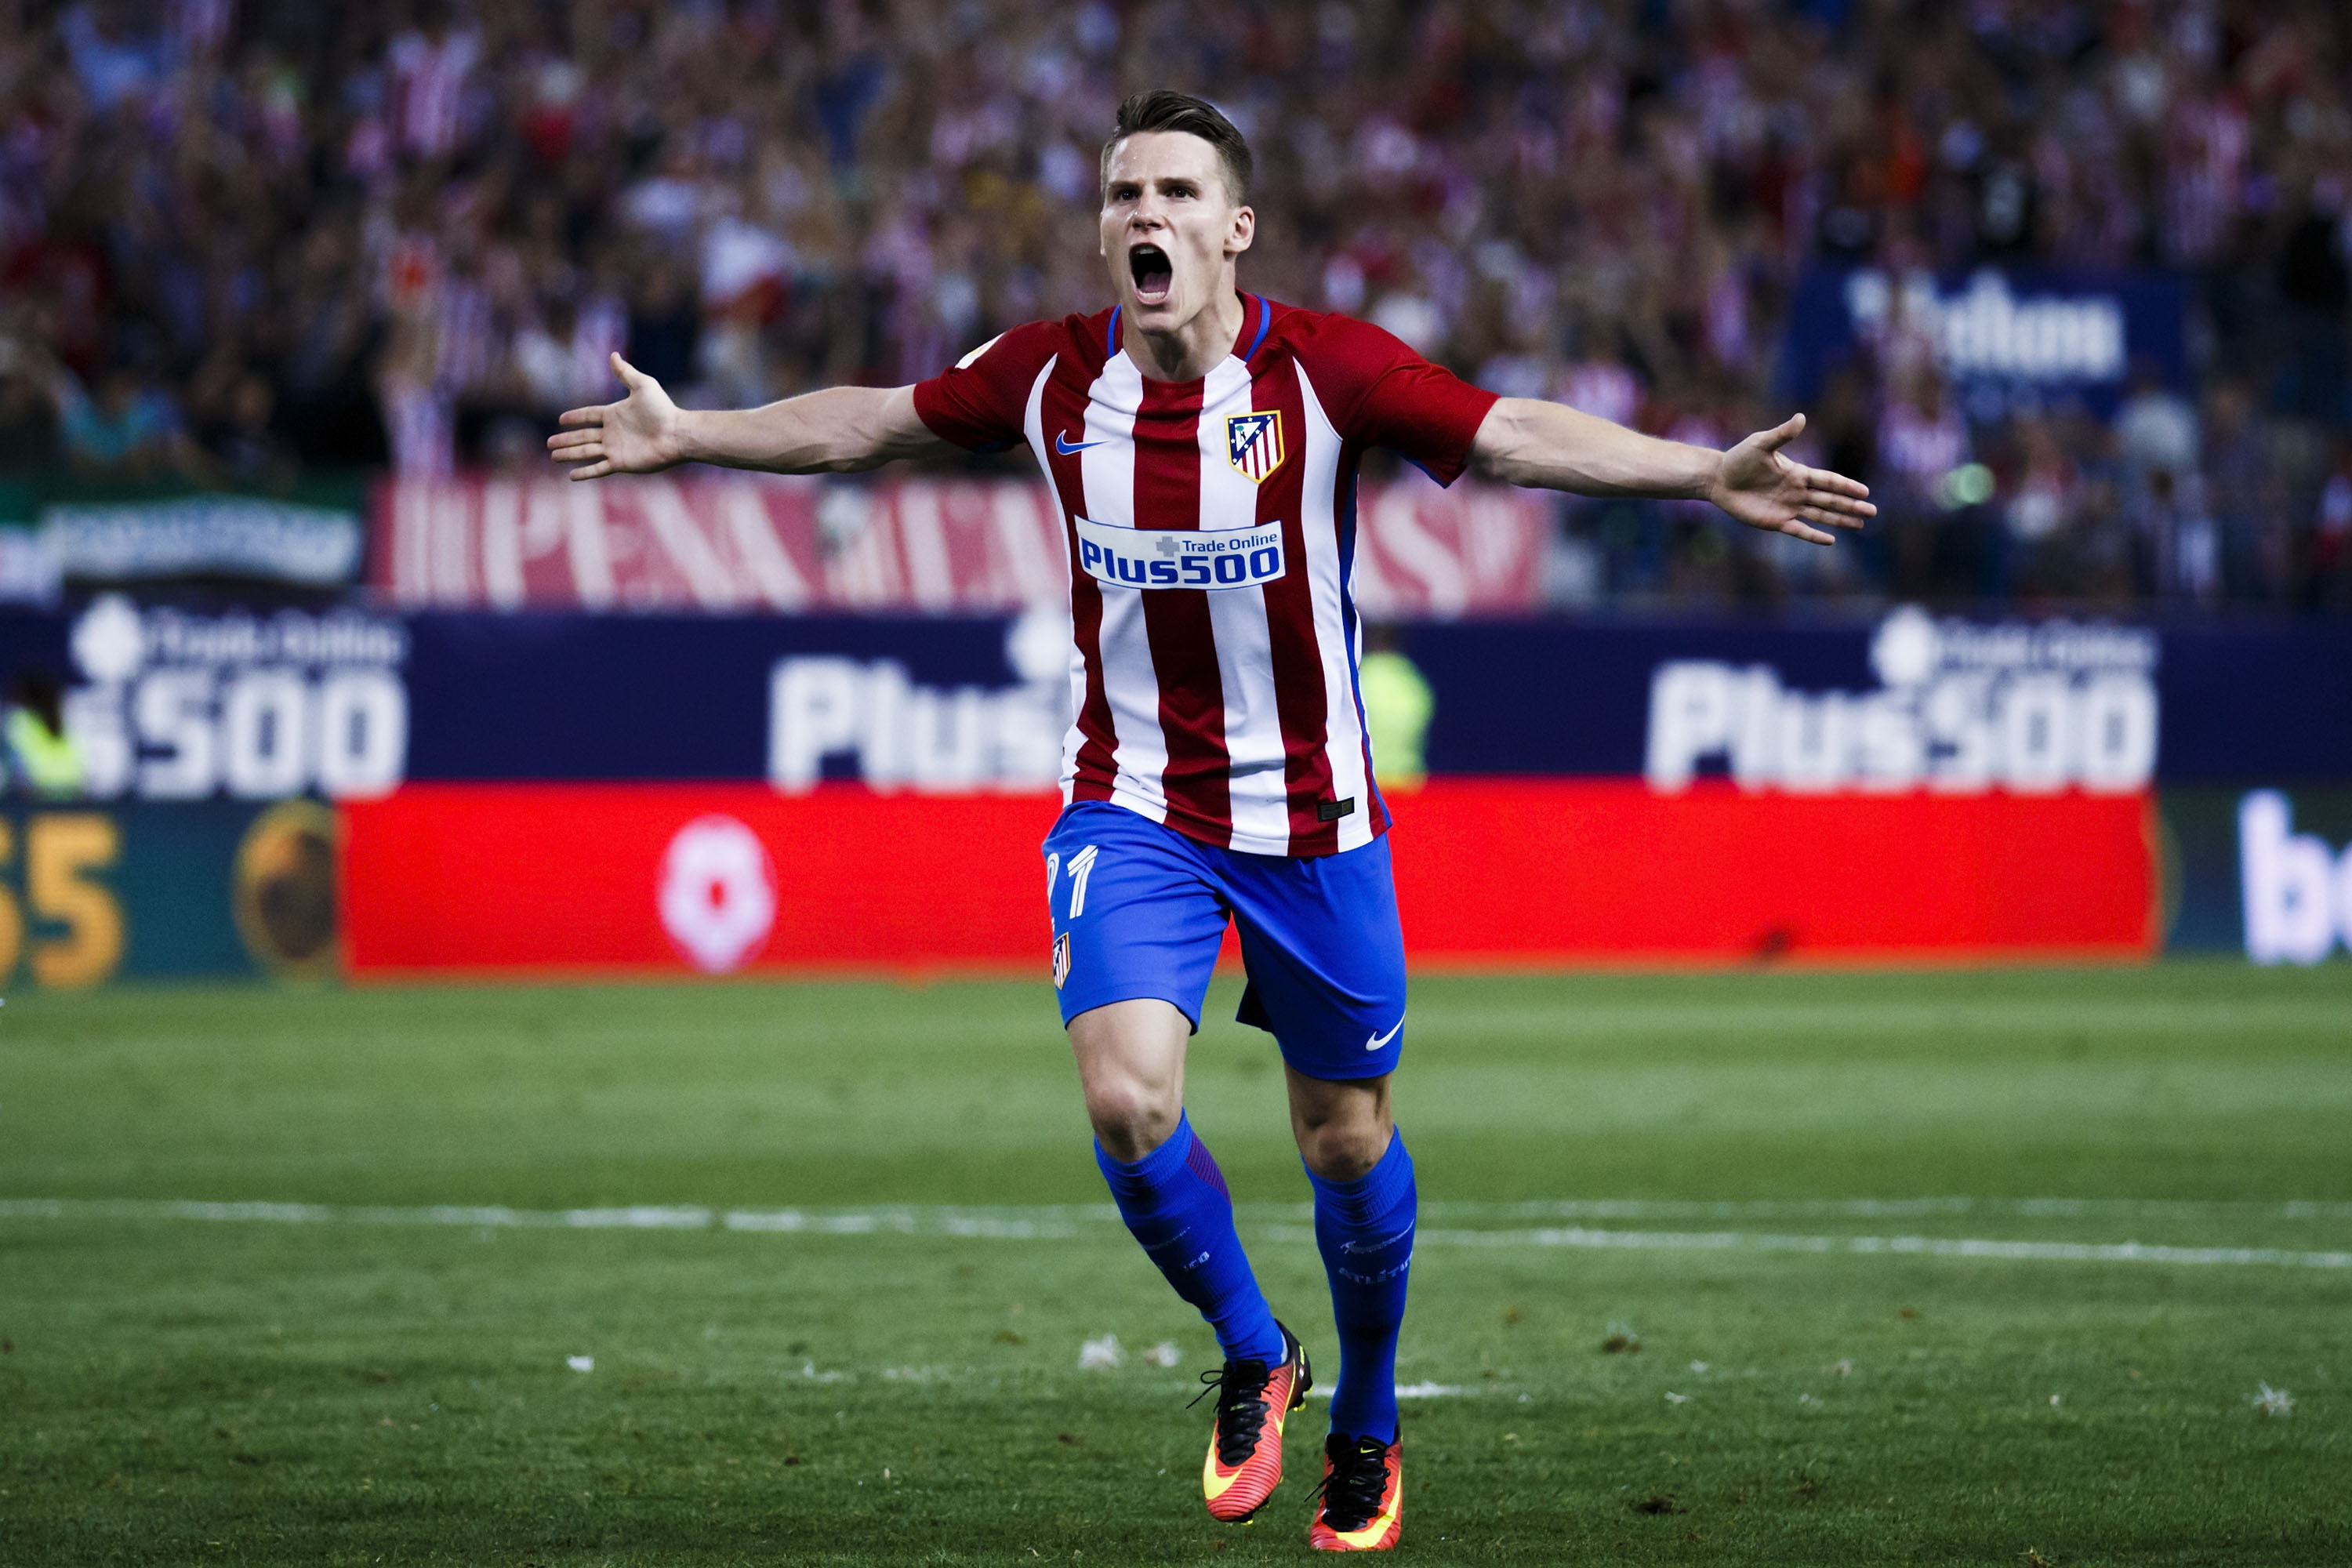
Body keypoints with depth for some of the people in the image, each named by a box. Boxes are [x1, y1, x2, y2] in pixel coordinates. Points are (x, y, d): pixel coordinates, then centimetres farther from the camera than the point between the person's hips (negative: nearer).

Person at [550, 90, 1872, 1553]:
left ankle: (1367, 1429, 33)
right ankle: (1253, 1358, 9)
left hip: (1312, 813, -1)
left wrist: (1708, 474, -29)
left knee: (1347, 1141, 8)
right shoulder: (1053, 376, -6)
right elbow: (872, 423, 9)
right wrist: (686, 436, 10)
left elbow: (1514, 436, -17)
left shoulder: (1323, 370, -15)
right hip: (1132, 811, 1)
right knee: (1128, 1101, -19)